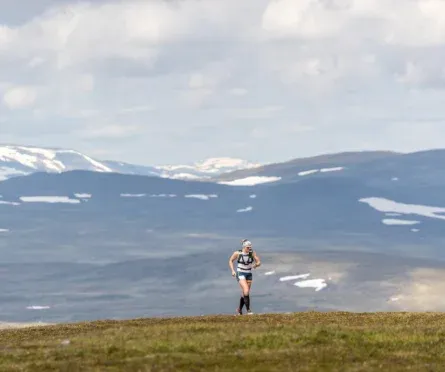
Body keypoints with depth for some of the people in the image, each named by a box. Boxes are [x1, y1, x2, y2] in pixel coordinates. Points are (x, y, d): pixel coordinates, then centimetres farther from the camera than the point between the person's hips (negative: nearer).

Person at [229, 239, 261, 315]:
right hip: (240, 274, -4)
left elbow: (259, 262, -6)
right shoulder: (237, 253, -11)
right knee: (246, 291, -22)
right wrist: (233, 271, -9)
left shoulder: (252, 253, -7)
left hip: (249, 274, 4)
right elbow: (230, 261, 3)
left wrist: (256, 265, -30)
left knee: (245, 293, 11)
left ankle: (239, 309, 33)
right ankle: (248, 310, -16)